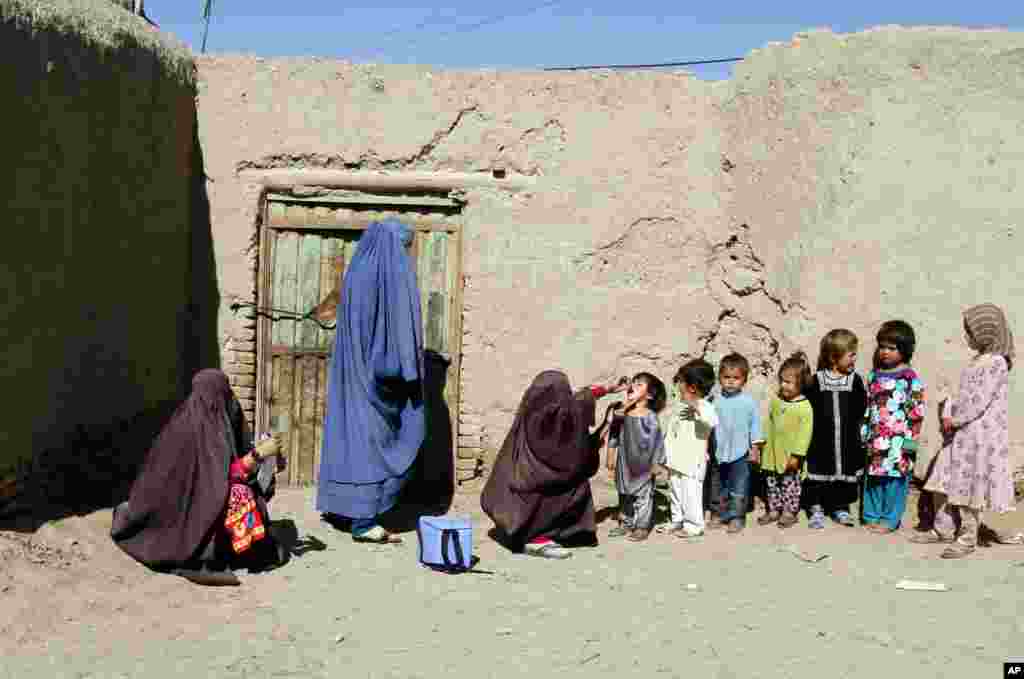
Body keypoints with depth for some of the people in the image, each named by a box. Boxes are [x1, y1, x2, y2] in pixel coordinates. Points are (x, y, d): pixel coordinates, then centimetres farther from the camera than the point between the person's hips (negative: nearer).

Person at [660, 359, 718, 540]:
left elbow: (712, 421, -38)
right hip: (676, 461, 9)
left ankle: (694, 526, 10)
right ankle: (677, 522, 31)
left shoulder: (704, 407, -16)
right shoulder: (679, 406, 11)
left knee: (690, 494, -2)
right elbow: (667, 427, 22)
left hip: (692, 463, -9)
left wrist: (697, 408, -46)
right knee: (675, 492, 18)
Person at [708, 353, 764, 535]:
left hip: (740, 453, -3)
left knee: (738, 489, 4)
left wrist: (755, 448, -1)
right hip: (719, 453, 3)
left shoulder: (749, 402, -6)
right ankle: (722, 515, 28)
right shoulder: (716, 401, -1)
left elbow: (755, 425, 0)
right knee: (721, 488, 14)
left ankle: (737, 516, 16)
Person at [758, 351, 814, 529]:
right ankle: (773, 510, 27)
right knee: (771, 483, 15)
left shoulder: (805, 407, -17)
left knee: (790, 484, 7)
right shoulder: (776, 400, 1)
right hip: (772, 453, 6)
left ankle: (790, 512, 20)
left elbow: (805, 433, -17)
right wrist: (762, 443, 9)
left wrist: (797, 455, -19)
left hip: (790, 456, -6)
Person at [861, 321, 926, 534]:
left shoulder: (910, 378, -8)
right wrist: (865, 433, 15)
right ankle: (872, 515, 20)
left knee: (895, 479, -1)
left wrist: (911, 440, -11)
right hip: (876, 440, 6)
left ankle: (890, 519, 9)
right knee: (872, 478, 10)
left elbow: (916, 412, -8)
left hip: (898, 441, -6)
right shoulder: (875, 375, 11)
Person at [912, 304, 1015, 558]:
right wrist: (949, 412, 1)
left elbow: (978, 401, -21)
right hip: (961, 433, 9)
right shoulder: (979, 360, 13)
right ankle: (943, 529, 26)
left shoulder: (996, 363, -16)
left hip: (980, 436, -9)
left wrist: (954, 419, -13)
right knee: (943, 481, 13)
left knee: (968, 487, 0)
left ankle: (967, 538, 12)